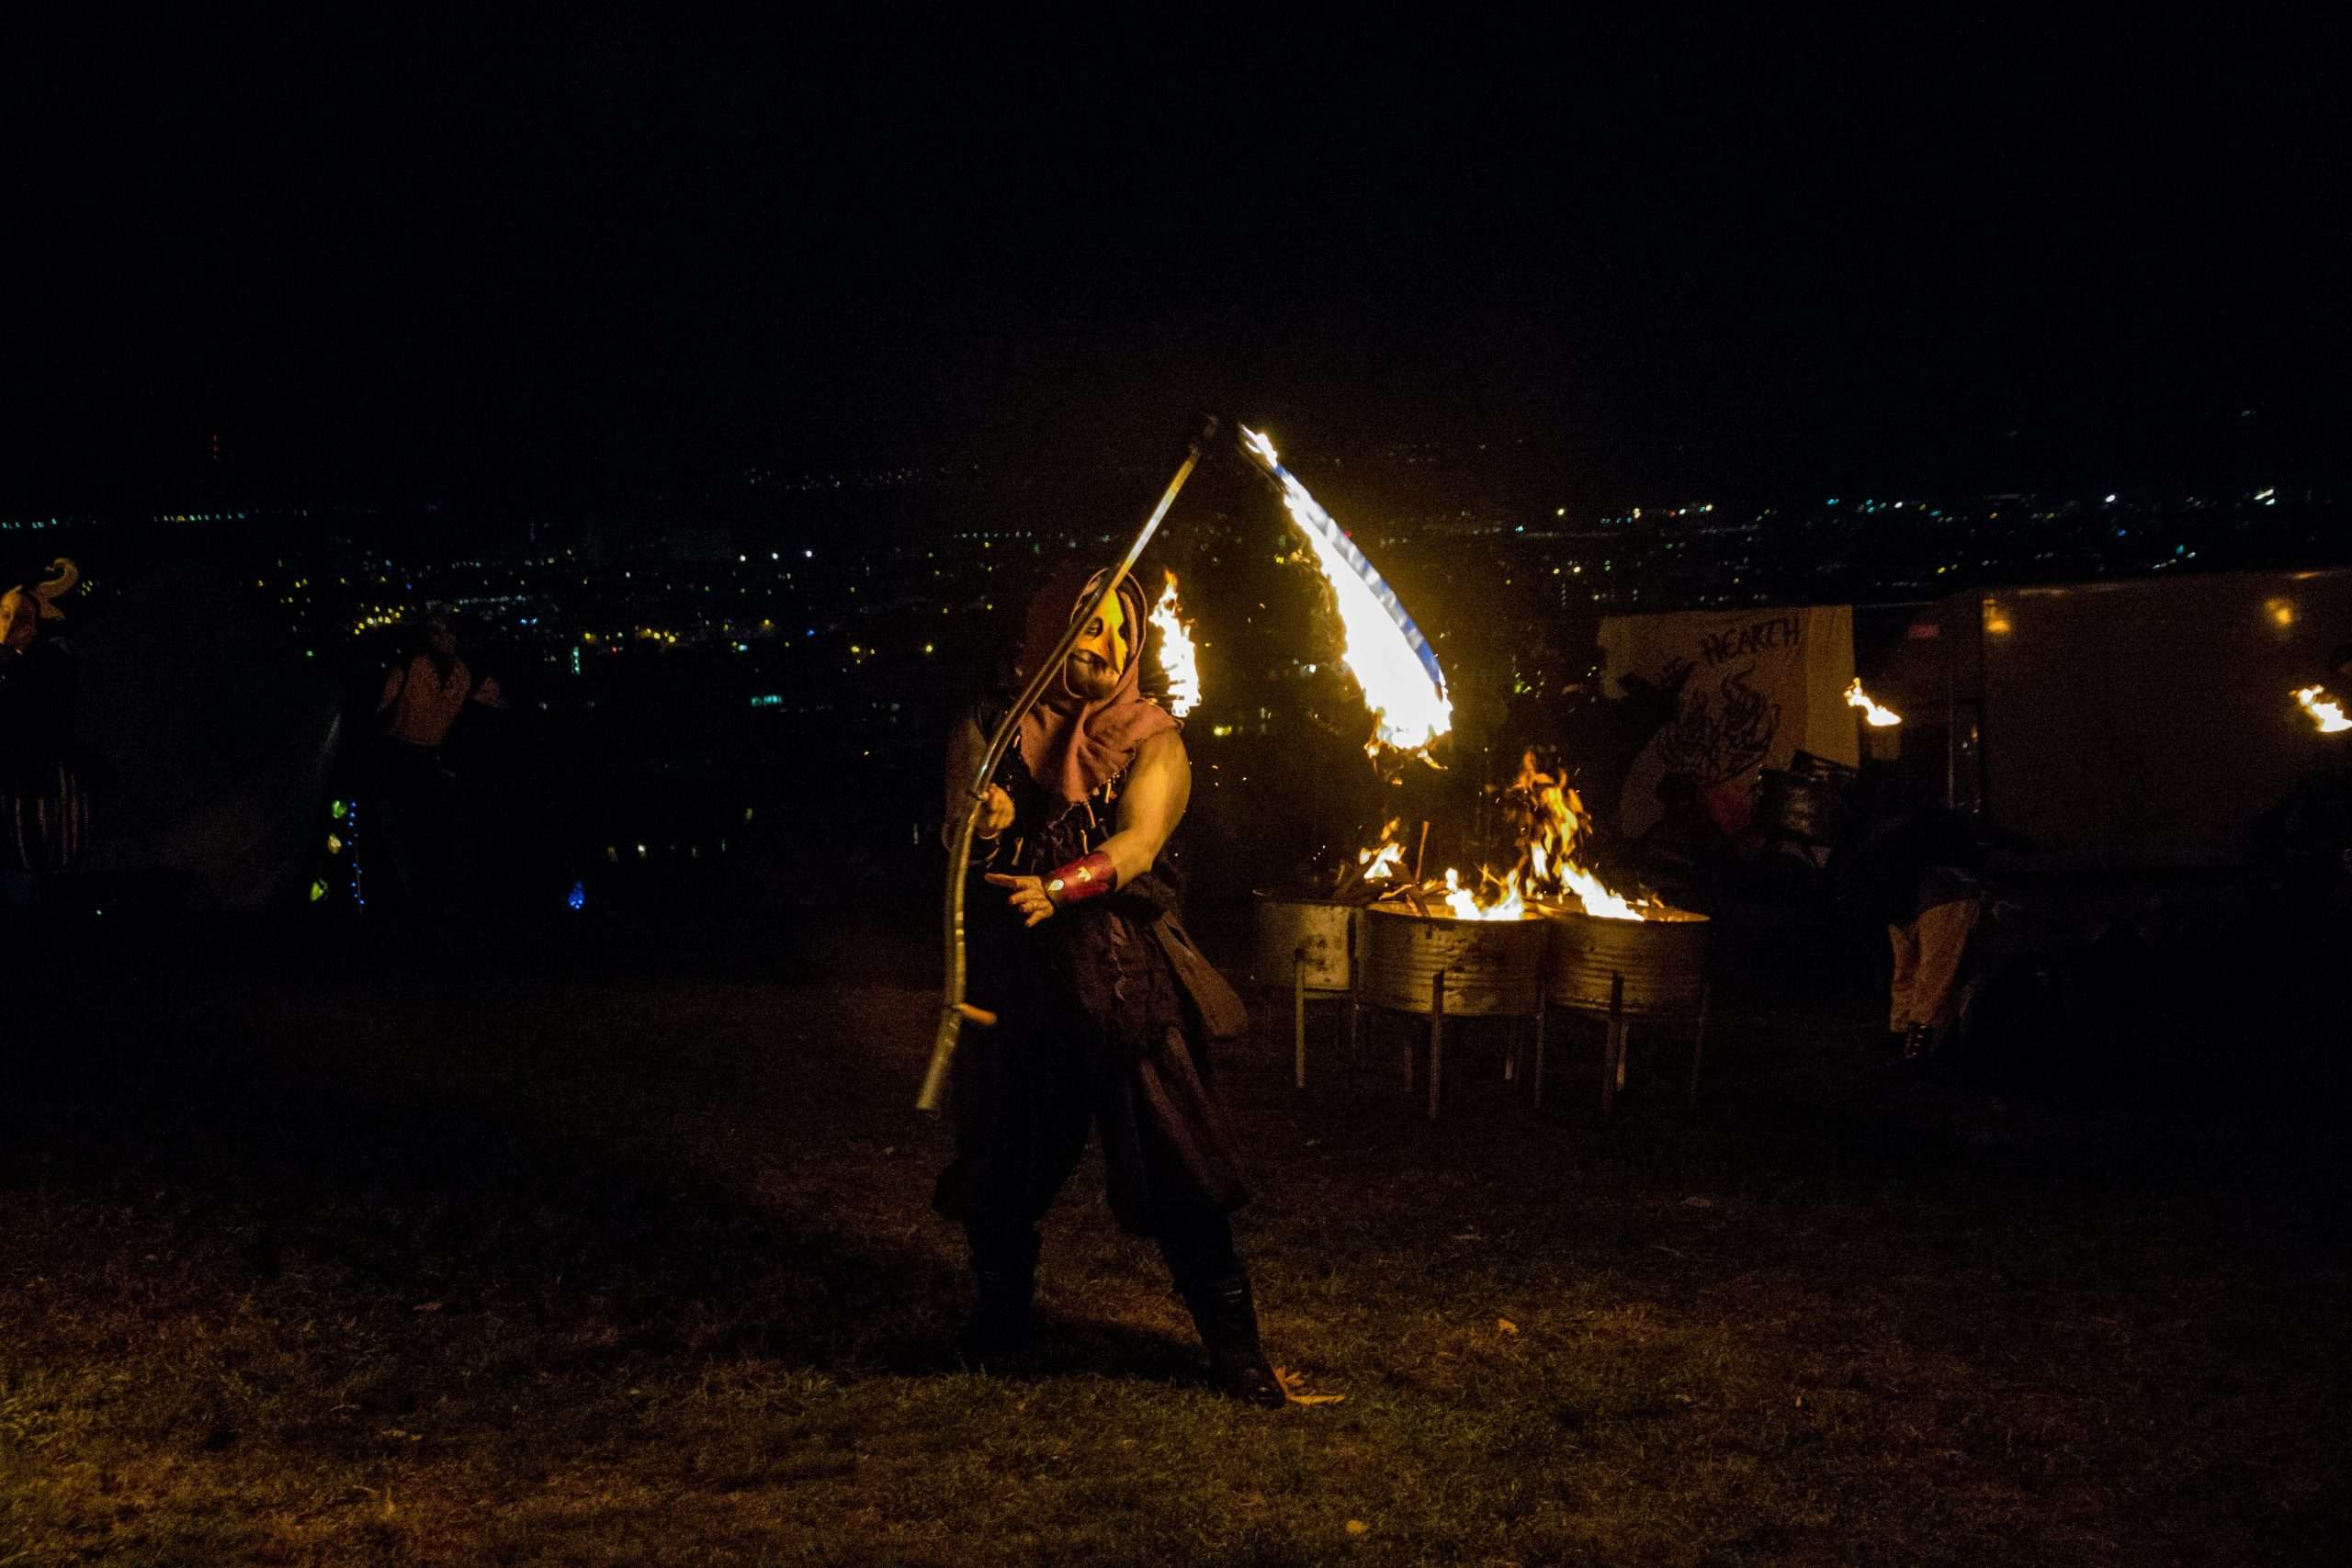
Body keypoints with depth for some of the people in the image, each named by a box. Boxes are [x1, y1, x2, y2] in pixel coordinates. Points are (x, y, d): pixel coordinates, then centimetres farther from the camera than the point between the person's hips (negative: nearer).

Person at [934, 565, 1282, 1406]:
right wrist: (983, 826, -28)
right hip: (1013, 977, 2)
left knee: (1175, 1169, -4)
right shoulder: (989, 728, 7)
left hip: (1127, 981, -2)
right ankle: (1000, 1313, 36)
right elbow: (957, 839, -2)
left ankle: (1234, 1344, 7)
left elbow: (1138, 841, -15)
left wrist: (1055, 888, -34)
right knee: (1001, 1157, 11)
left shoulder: (1151, 739, 1)